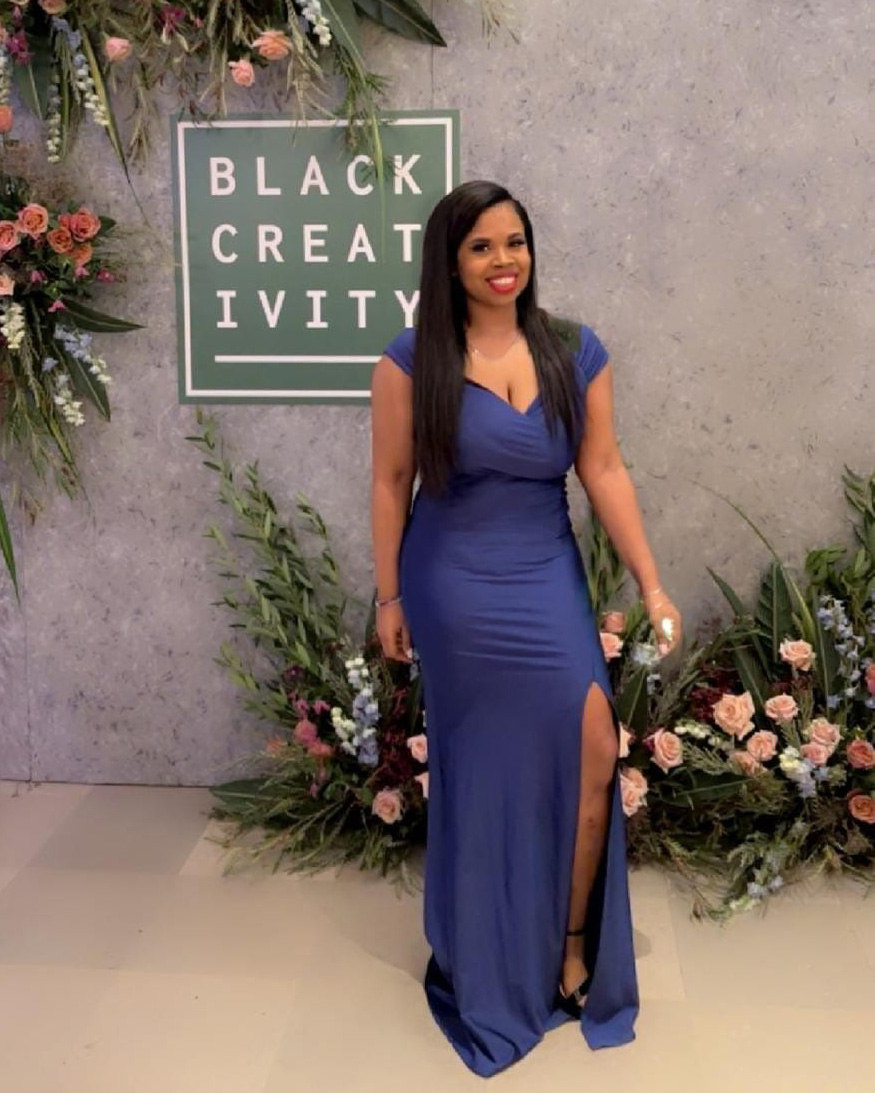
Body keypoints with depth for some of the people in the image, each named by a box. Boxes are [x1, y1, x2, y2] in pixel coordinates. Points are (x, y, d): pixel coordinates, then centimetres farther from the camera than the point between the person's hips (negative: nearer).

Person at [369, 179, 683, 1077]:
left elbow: (604, 473, 2)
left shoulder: (577, 354, 0)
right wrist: (389, 598, 0)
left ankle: (574, 945, 20)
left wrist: (651, 587, -1)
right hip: (455, 591, -2)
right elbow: (391, 483, -3)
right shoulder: (412, 360, -8)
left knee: (591, 756, -5)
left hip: (549, 584, 3)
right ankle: (485, 965, 31)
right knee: (479, 772, 9)